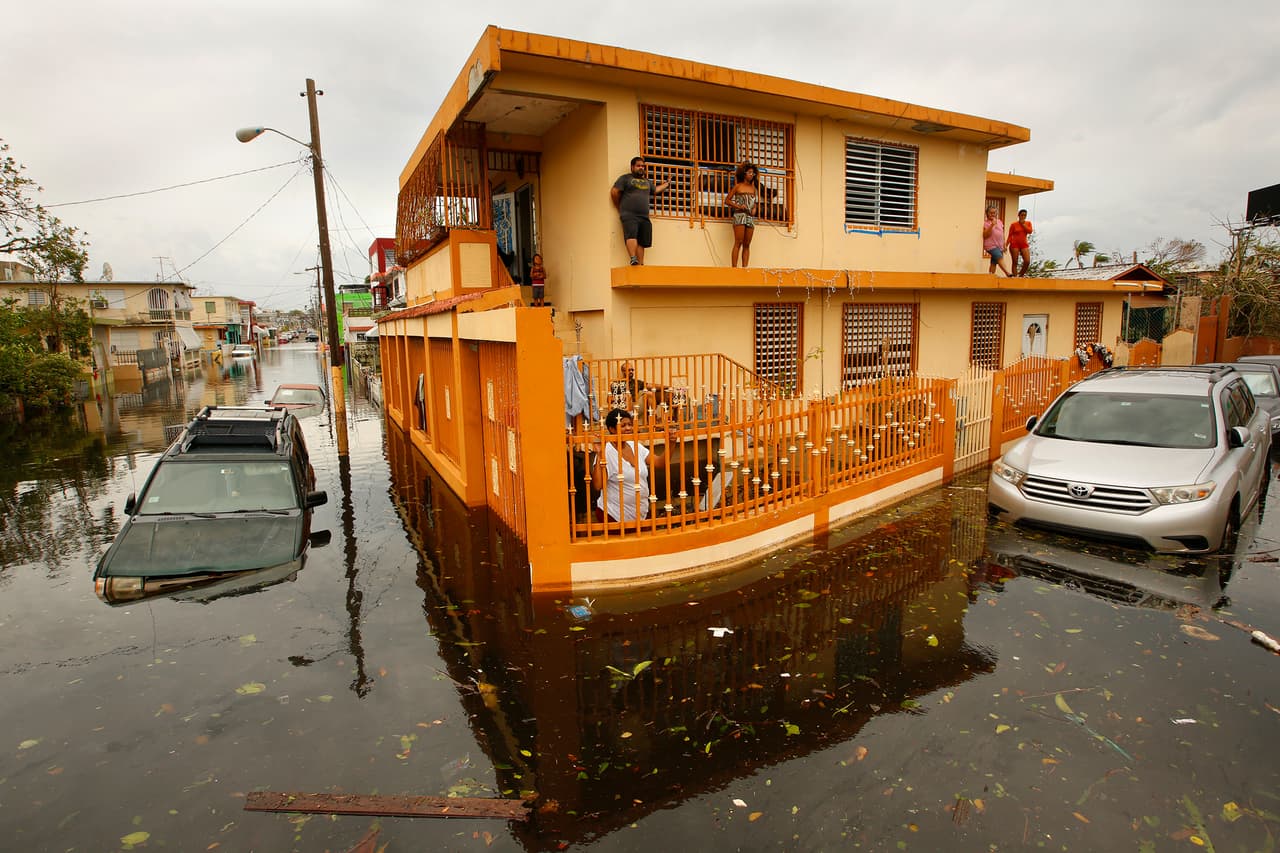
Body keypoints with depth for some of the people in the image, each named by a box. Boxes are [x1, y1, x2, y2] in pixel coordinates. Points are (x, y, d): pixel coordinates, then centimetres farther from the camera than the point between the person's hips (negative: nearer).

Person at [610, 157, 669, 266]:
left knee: (642, 242, -4)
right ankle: (633, 259, -39)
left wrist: (666, 184, 52)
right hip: (629, 215, -5)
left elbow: (655, 190, 46)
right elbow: (614, 192, 5)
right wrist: (620, 208, 8)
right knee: (631, 236, -27)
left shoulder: (647, 181, 30)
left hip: (644, 217, 5)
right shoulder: (625, 178, 11)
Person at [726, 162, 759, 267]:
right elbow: (727, 200, 3)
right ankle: (734, 267, -15)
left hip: (750, 217, 5)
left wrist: (754, 208, 4)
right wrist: (738, 206, -11)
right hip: (739, 215, -5)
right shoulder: (738, 186, 4)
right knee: (738, 243, -13)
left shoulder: (753, 188, 17)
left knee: (747, 245, 1)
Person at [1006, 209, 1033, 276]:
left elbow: (1030, 231, -6)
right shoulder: (1013, 224, 1)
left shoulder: (1028, 223, 11)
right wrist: (1006, 245, -11)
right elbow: (1010, 236, 0)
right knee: (1015, 262, -4)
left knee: (1027, 262, -9)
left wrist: (1023, 224, -5)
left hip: (1024, 245, 3)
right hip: (1014, 244, -3)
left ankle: (1021, 276, 7)